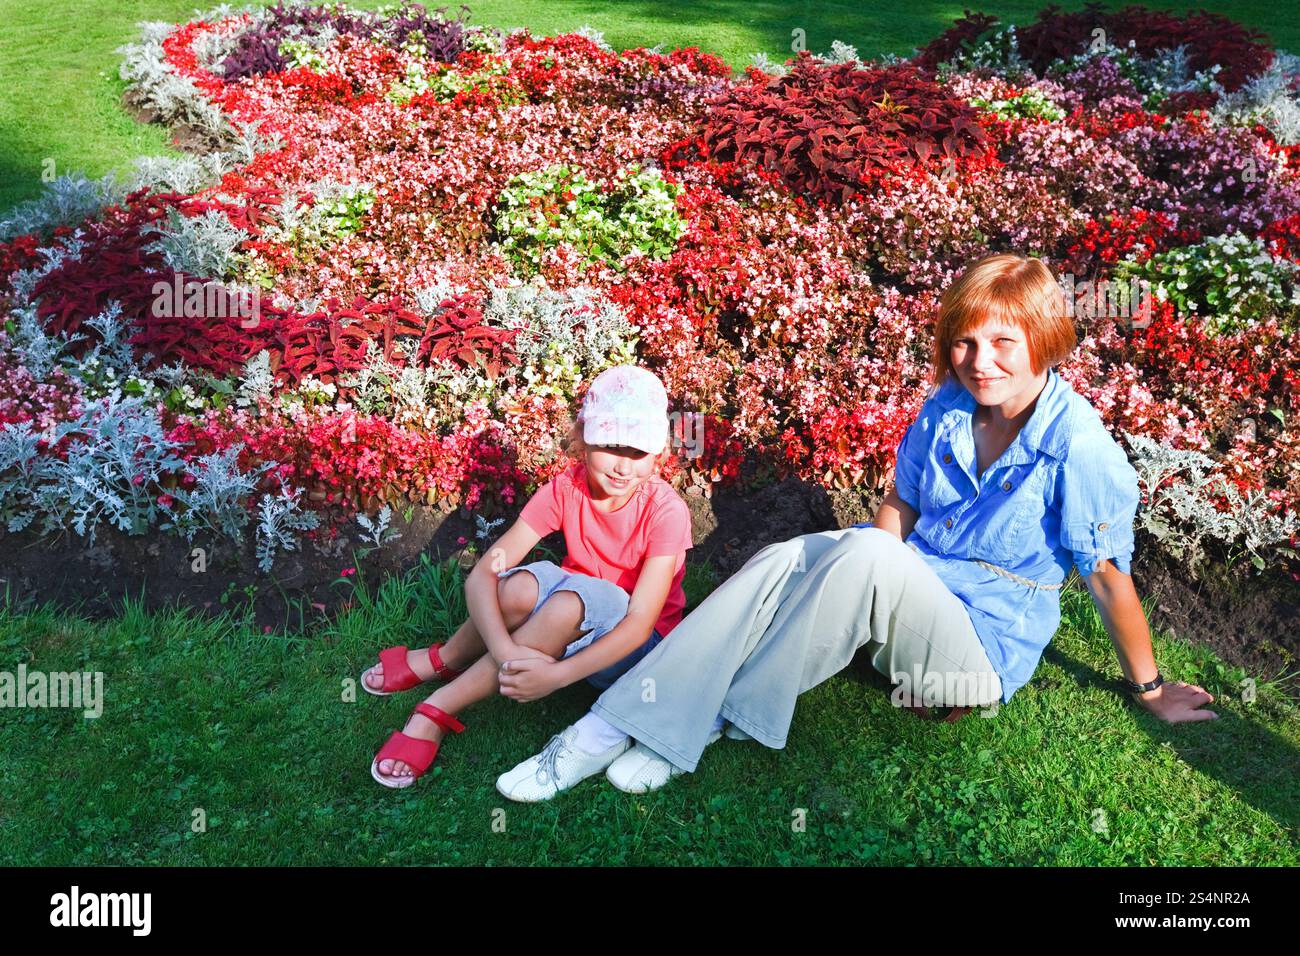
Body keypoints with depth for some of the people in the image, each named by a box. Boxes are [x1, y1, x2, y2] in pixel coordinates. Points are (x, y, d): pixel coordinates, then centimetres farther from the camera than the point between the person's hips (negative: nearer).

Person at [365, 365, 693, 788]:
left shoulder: (666, 511, -22)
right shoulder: (566, 488, -15)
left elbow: (640, 622, -28)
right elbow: (480, 576, -22)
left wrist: (557, 676, -42)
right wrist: (506, 651, -41)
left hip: (632, 645, -2)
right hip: (564, 622, 2)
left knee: (575, 598, -37)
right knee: (522, 586, -34)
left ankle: (439, 709, -24)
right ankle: (445, 661, -4)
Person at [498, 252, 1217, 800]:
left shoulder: (1082, 449, -19)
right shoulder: (945, 409, -2)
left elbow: (1108, 576, -11)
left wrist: (1150, 690, 0)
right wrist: (876, 602, 0)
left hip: (985, 648, -5)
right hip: (914, 590, 6)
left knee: (866, 556, -34)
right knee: (780, 562, -21)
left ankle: (720, 722, -21)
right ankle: (616, 725, -26)